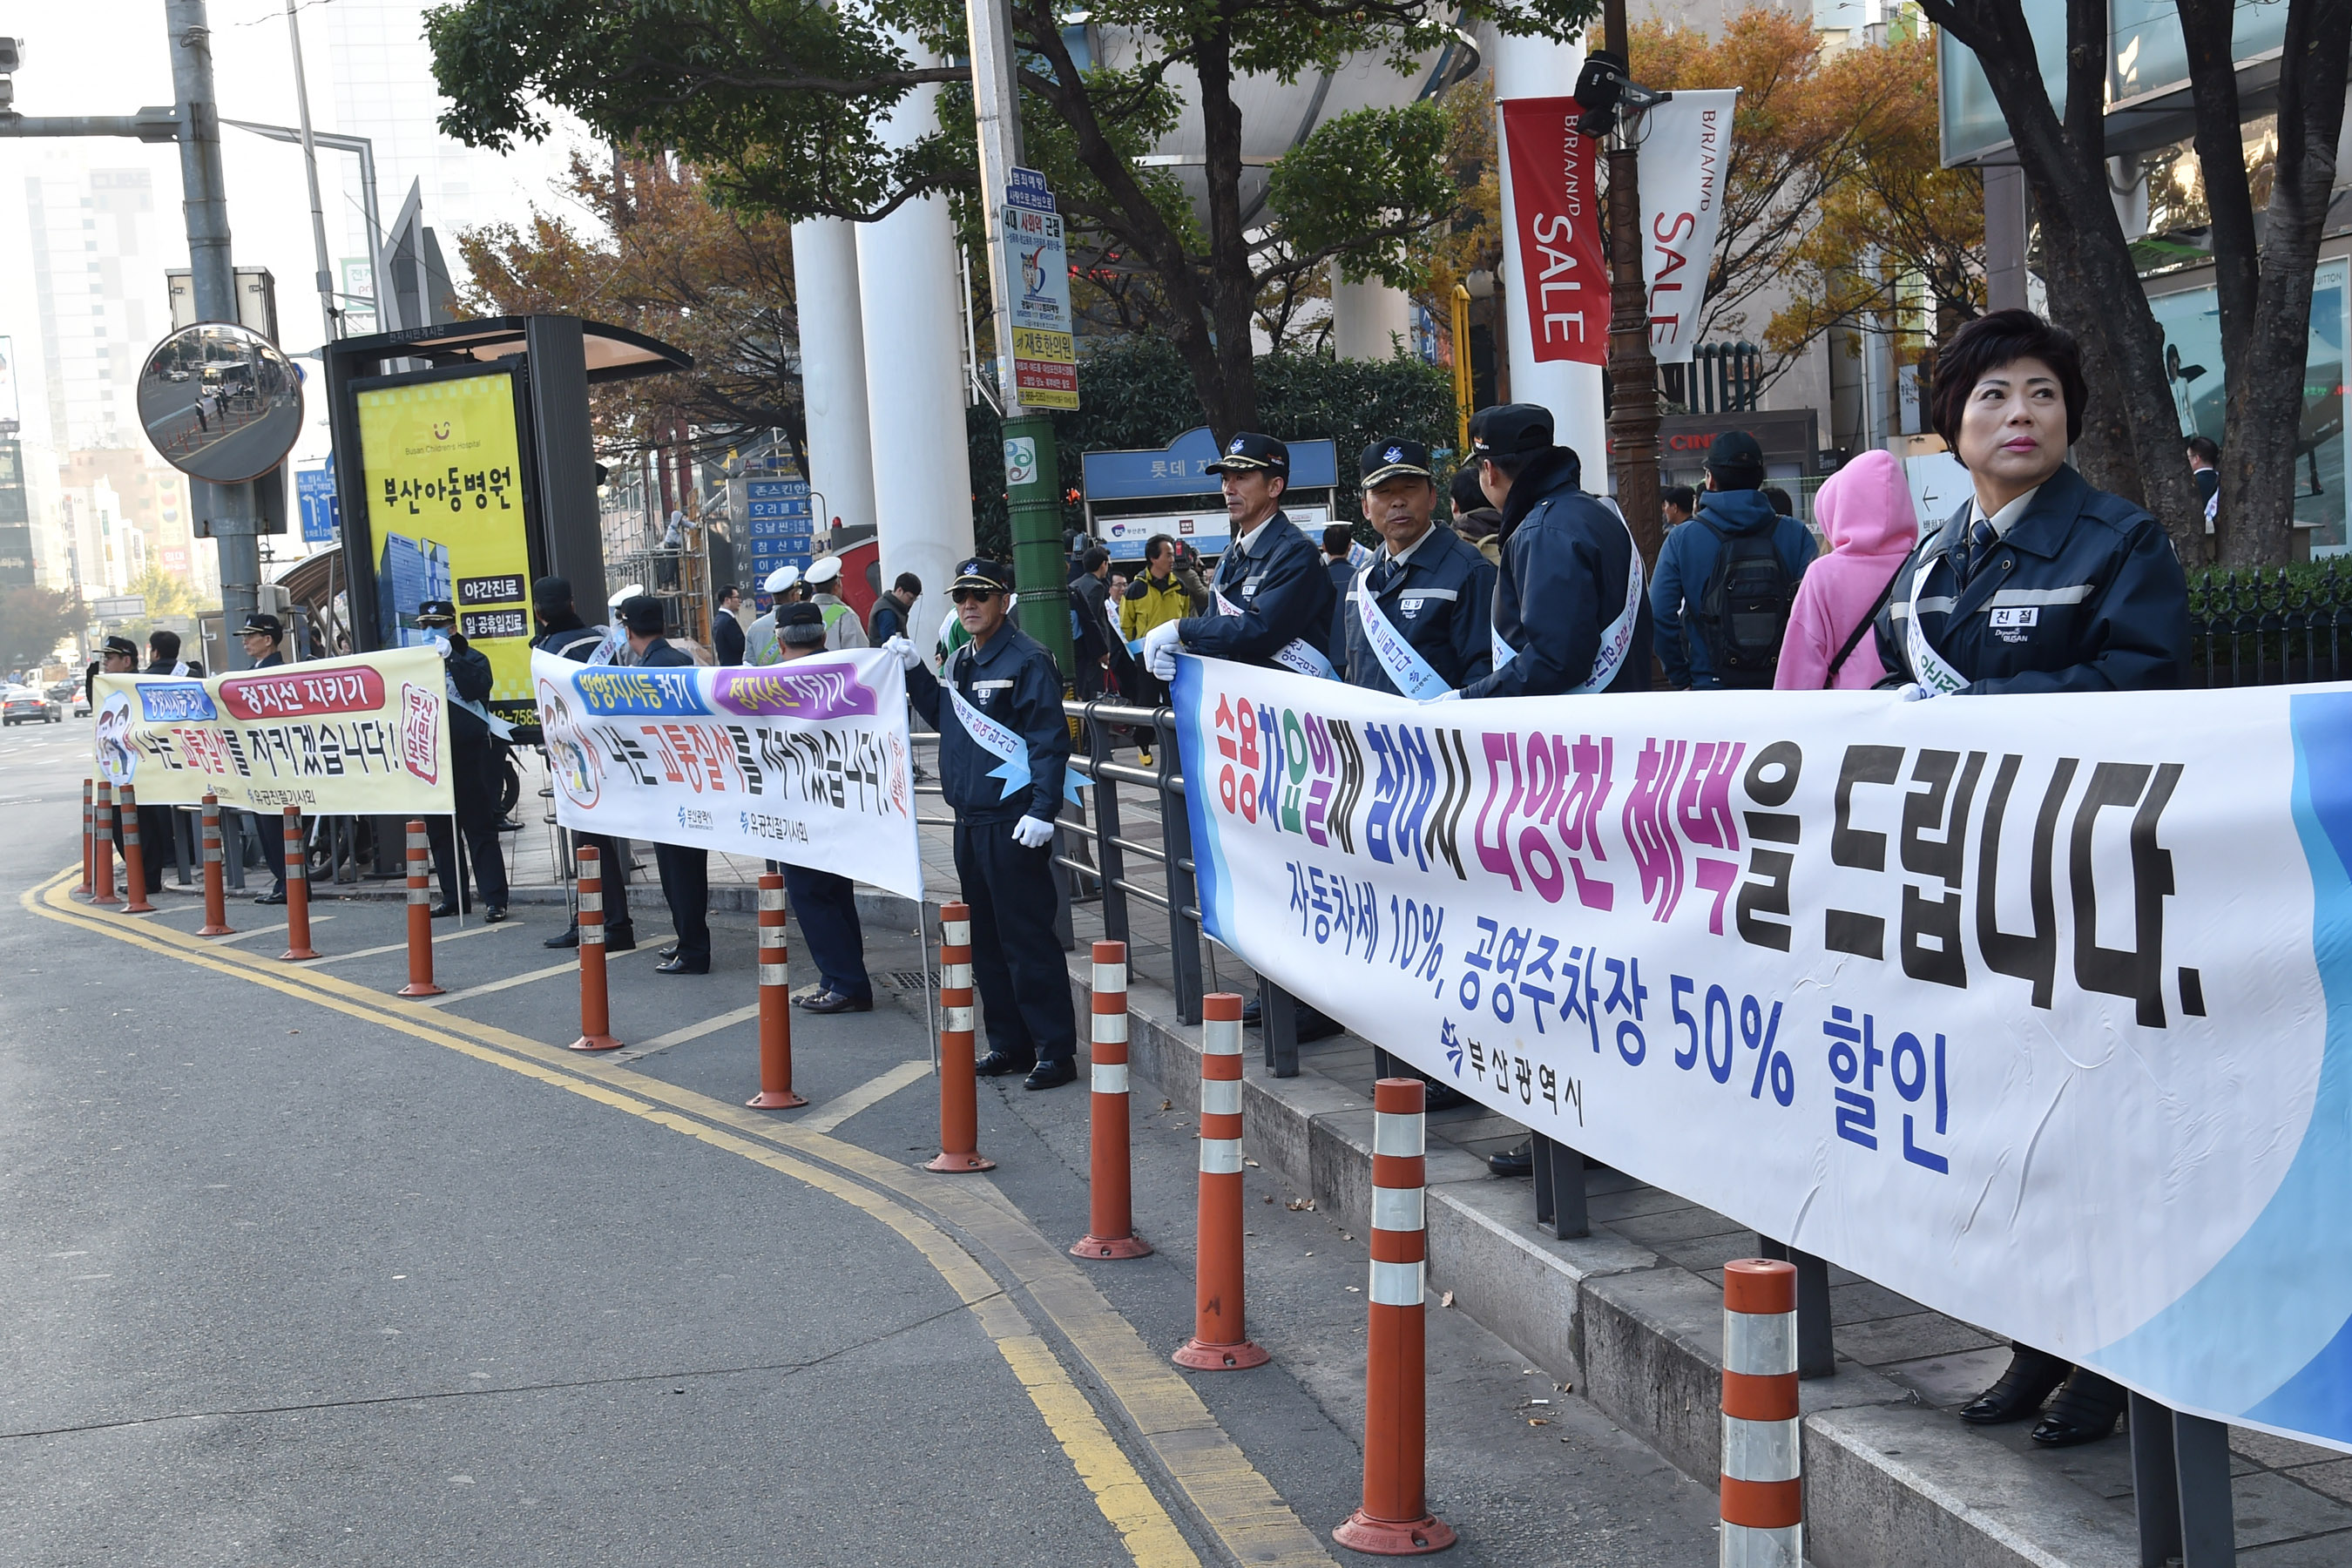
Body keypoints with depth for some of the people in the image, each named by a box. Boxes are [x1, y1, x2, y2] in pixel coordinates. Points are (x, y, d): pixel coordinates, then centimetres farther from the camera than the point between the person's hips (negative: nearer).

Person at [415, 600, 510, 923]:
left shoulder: (472, 659, 2)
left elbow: (475, 689, -18)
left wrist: (450, 658, -20)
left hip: (469, 757, -5)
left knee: (480, 830, -5)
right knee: (439, 832, 9)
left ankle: (494, 900, -5)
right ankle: (452, 896, 18)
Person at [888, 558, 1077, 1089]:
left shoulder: (1027, 660, -11)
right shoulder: (958, 662, 15)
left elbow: (1050, 741, -16)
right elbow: (943, 717, 30)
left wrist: (1042, 810, -23)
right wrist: (914, 671, 17)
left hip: (1014, 824, -9)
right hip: (970, 820, 9)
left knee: (1028, 940, -6)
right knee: (986, 941, 13)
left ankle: (1055, 1050, 0)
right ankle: (1009, 1044, 23)